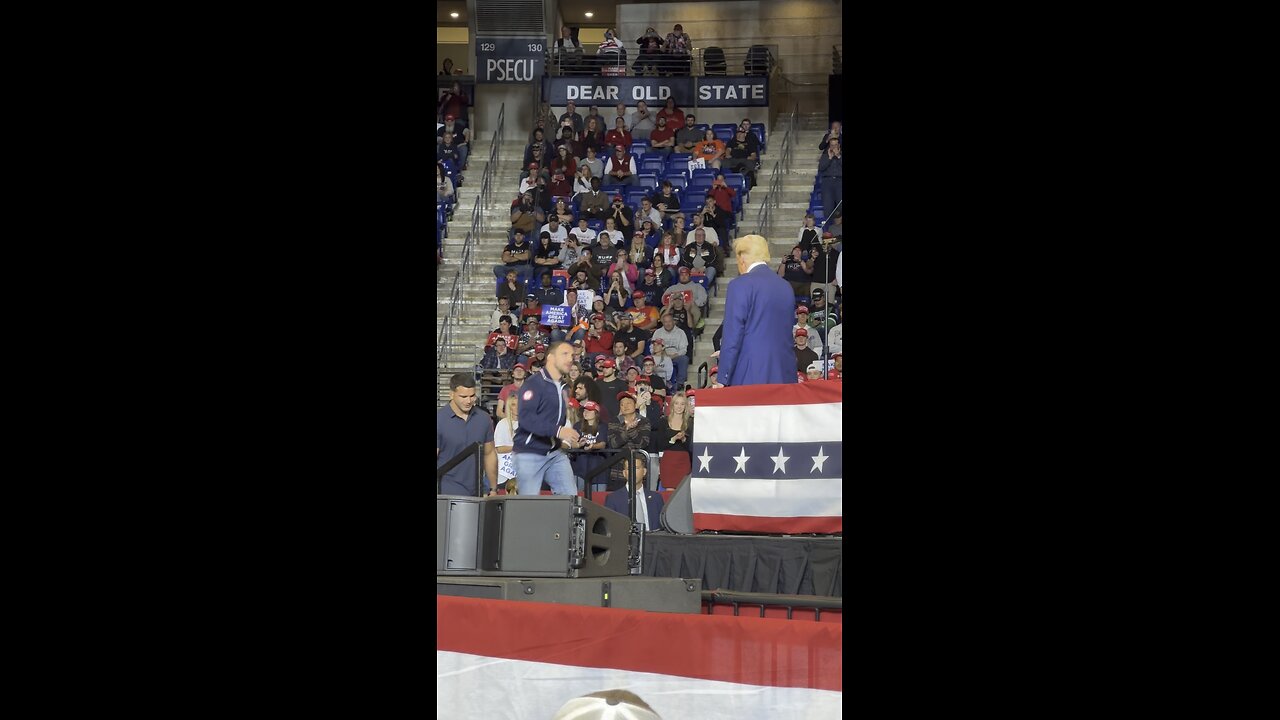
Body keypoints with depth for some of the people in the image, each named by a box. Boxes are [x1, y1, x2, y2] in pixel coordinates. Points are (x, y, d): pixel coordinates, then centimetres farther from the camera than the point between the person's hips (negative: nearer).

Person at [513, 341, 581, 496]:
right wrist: (558, 431, -29)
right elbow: (526, 417, -24)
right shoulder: (535, 383, -12)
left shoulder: (562, 387, 13)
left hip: (555, 453, 7)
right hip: (530, 453, -7)